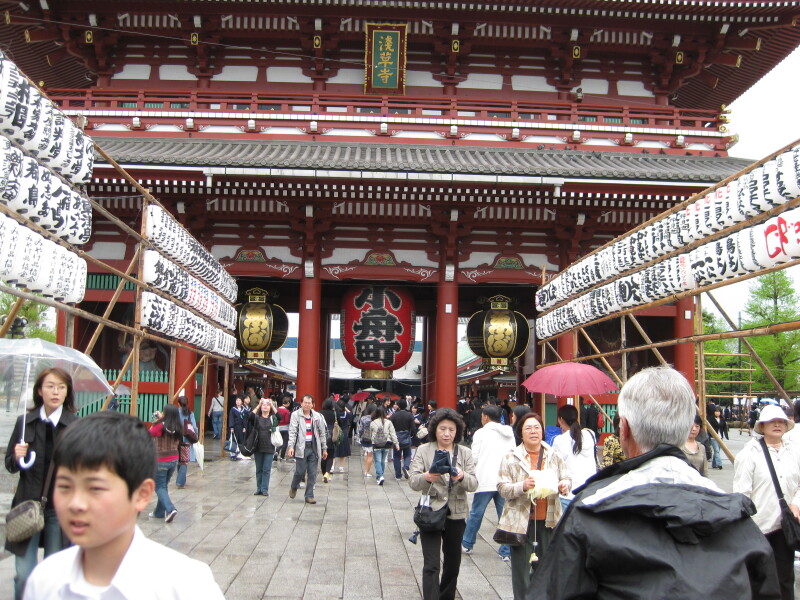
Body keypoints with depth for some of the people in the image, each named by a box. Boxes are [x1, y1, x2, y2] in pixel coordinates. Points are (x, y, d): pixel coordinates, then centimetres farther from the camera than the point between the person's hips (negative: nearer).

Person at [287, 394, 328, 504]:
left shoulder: (317, 416, 9)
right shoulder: (296, 415, 0)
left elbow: (322, 433, 14)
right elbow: (292, 432, -7)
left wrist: (324, 449, 13)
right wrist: (291, 446, -18)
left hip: (314, 448, 3)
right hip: (301, 448, -3)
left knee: (312, 474, 2)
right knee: (300, 471, -2)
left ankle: (309, 495, 12)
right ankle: (294, 487, 28)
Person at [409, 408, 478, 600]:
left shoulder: (465, 453, 5)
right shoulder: (423, 450, -1)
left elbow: (473, 484, -4)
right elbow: (413, 482, -10)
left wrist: (462, 477, -27)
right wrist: (426, 478, -33)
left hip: (456, 514, 3)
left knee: (453, 564, 15)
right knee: (431, 565, -9)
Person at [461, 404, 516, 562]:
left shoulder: (481, 433, -4)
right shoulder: (510, 434, 9)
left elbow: (474, 458, -4)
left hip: (485, 481, -3)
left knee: (476, 514, 10)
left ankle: (467, 545, 22)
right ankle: (506, 552, 8)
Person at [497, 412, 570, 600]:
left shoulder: (554, 456, 6)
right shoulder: (510, 458, -3)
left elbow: (567, 479, 10)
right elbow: (502, 488, -8)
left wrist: (564, 485, -13)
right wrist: (522, 486, -25)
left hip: (548, 520, 3)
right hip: (521, 521, -3)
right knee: (521, 568, 5)